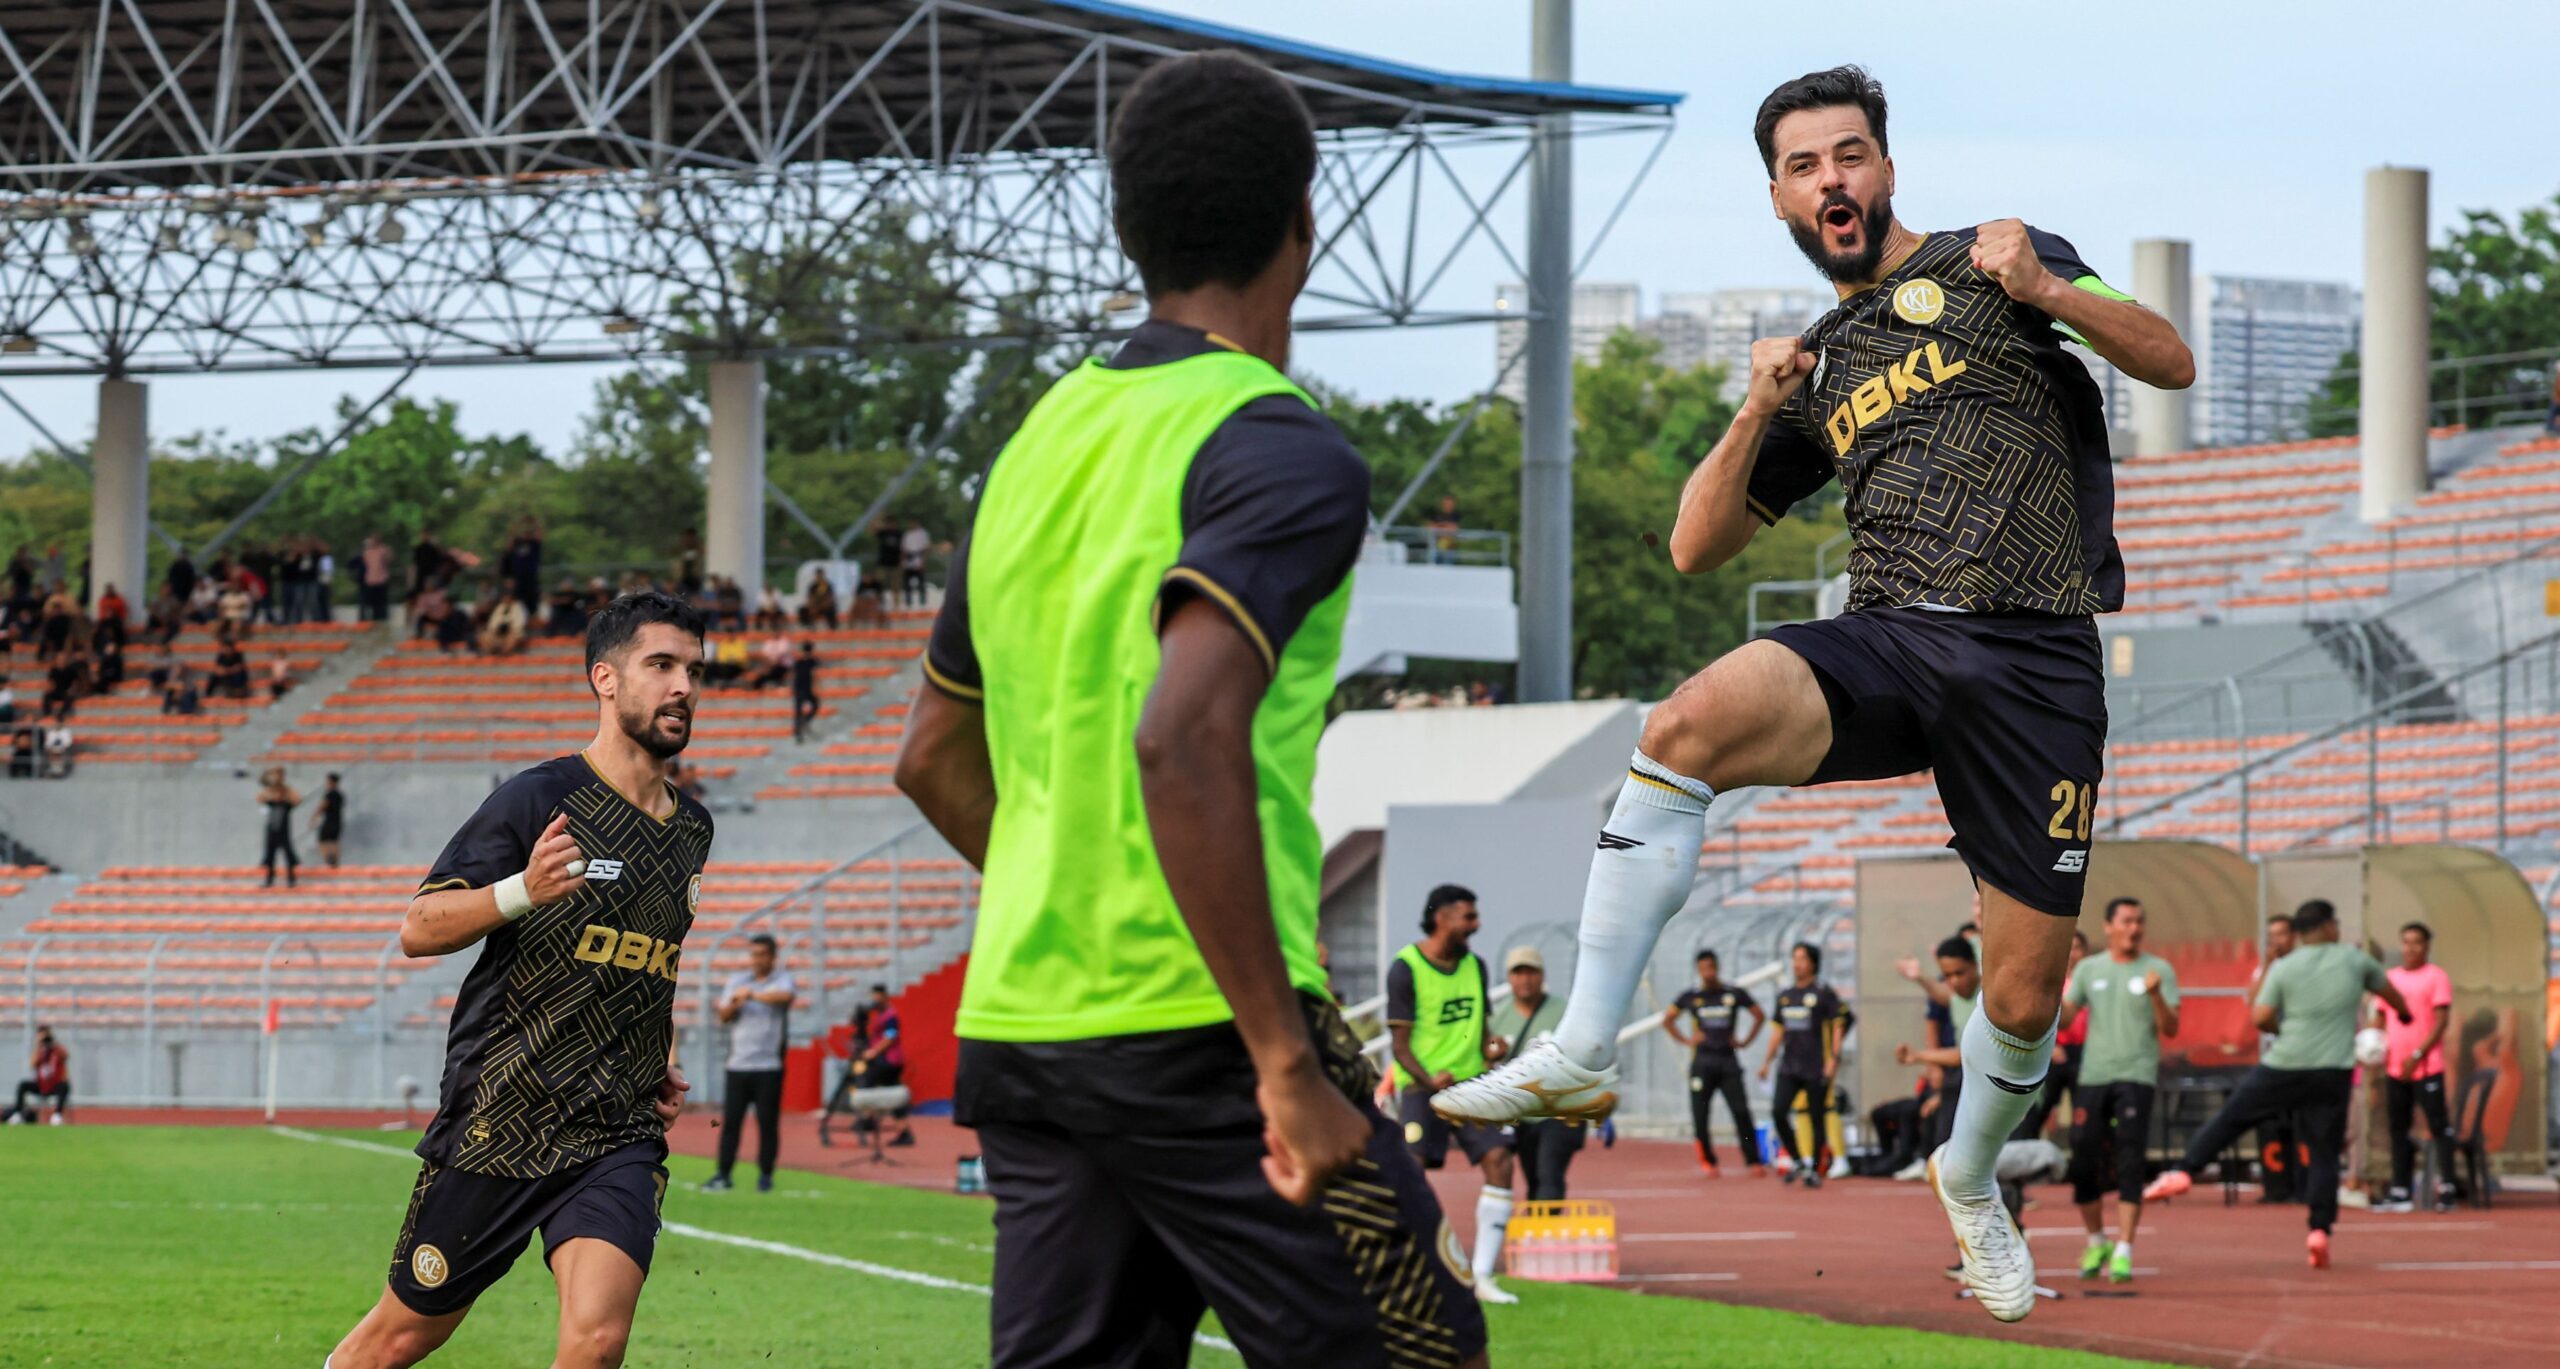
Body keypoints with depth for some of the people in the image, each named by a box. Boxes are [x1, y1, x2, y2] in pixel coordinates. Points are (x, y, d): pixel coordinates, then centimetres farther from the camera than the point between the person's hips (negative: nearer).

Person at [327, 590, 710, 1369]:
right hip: (495, 1123, -4)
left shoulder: (690, 831, 12)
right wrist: (523, 891, -28)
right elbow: (417, 930, -11)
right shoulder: (538, 800, -9)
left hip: (619, 1136, 4)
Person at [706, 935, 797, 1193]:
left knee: (768, 1122, -2)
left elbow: (785, 996, -21)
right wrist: (733, 1005, -11)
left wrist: (752, 995, -24)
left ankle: (765, 1175, 6)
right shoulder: (737, 980, 15)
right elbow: (723, 1017, 10)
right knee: (730, 1120, -1)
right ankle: (723, 1175, 1)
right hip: (738, 1065, 3)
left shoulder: (783, 980, 3)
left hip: (769, 1066, -3)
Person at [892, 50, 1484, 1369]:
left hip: (1015, 1026, 8)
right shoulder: (1279, 451, -11)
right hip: (1194, 1024, -8)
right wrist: (1288, 1060, -23)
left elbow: (935, 757, 23)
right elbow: (1182, 739, -25)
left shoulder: (1043, 438, 14)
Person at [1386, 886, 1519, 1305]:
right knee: (1412, 1170, -18)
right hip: (1422, 1085, -5)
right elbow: (1399, 1043, -8)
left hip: (1471, 1081, 5)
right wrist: (1429, 1081, -23)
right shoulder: (1405, 968, -7)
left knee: (1499, 1159, -11)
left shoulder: (1474, 966, 13)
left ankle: (1483, 1276, -6)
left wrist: (1489, 1047, -1)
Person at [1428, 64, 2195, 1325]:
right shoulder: (1818, 368, 22)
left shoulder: (1983, 263, 9)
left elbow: (2171, 362, 2)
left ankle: (1972, 1178, 32)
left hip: (2038, 664, -3)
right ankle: (1583, 1053, -32)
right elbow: (1695, 548, 21)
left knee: (2025, 996, -1)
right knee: (1689, 724, -30)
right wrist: (1756, 414, 6)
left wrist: (2050, 290, -14)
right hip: (1889, 641, 3)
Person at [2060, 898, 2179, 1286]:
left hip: (2136, 1077, -3)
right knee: (2083, 1163, 3)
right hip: (2092, 1076, 3)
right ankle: (2096, 1242, 23)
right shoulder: (2089, 969, 12)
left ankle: (2123, 1252, -12)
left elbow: (2171, 1030, -1)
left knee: (2130, 1165, -12)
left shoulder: (2159, 970, 4)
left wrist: (2156, 995, -18)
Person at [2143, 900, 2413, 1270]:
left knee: (2230, 1118, 11)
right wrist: (2405, 1012, 47)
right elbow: (2388, 990, 24)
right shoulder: (2354, 960, 7)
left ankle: (2182, 1171, 3)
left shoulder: (2283, 968, 1)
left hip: (2283, 1068, -1)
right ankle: (2320, 1230, -1)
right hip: (2333, 1073, 1)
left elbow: (2260, 1017, -5)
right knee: (2324, 1153, 7)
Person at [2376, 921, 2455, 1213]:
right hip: (2394, 1066, 6)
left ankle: (2446, 1188, -6)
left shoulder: (2436, 977, -2)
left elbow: (2441, 1021, -9)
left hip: (2426, 1066, -6)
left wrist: (2417, 1055, -16)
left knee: (2438, 1126, -6)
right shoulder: (2390, 977, 15)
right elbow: (2380, 1018, 20)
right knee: (2398, 1128, 6)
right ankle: (2399, 1191, 9)